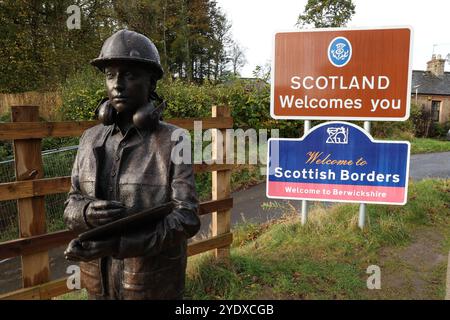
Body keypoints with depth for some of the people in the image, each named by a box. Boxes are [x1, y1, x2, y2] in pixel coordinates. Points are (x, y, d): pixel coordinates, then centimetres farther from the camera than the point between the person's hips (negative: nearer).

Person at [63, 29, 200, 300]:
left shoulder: (174, 142, -15)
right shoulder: (91, 140, -1)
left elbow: (185, 219, -19)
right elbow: (73, 206, 2)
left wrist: (117, 243, -31)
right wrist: (87, 213, -23)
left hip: (155, 285, -4)